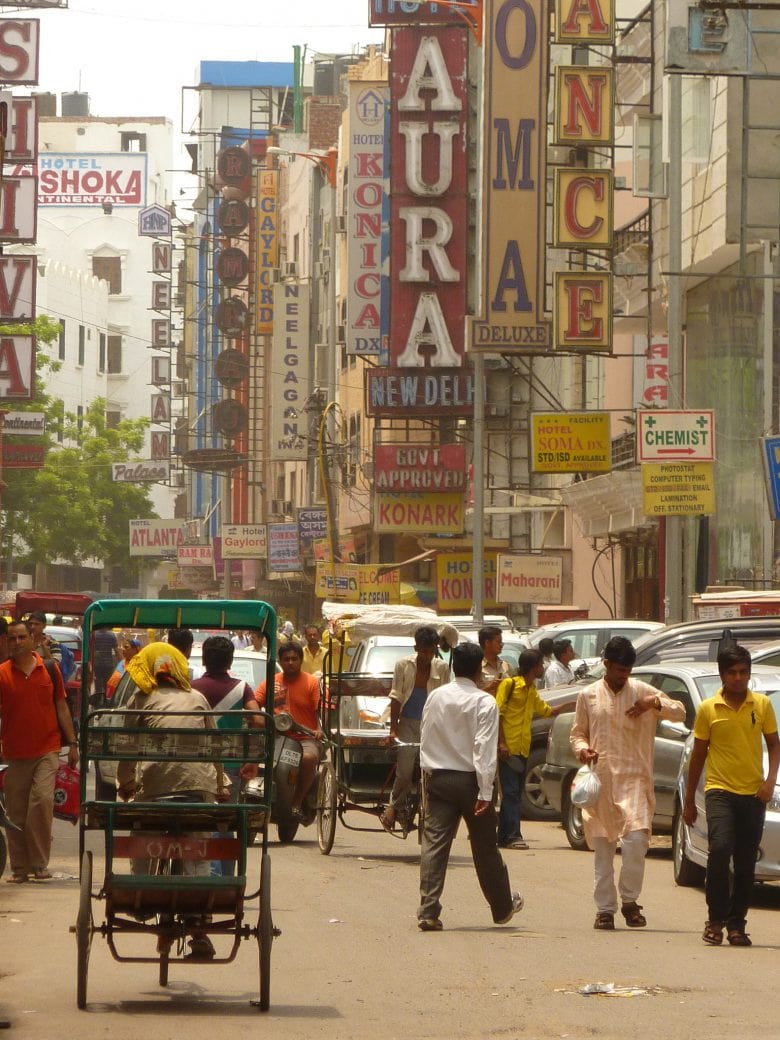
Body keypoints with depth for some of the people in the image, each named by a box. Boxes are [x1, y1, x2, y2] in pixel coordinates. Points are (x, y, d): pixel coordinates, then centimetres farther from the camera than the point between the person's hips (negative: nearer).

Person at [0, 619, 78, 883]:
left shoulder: (49, 670, 5)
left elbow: (61, 707, 11)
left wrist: (72, 744, 9)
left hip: (47, 751, -1)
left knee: (42, 800, -16)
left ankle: (39, 864, -6)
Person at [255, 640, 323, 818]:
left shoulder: (311, 683, 5)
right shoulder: (271, 683, 13)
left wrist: (320, 730, -23)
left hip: (305, 738, -2)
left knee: (309, 758, -36)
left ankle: (297, 803, -23)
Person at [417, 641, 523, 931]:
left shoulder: (435, 697, 4)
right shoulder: (484, 702, -11)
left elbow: (425, 740, 9)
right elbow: (484, 749, -16)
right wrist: (485, 792, -17)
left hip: (437, 777, 3)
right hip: (469, 779, -3)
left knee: (434, 843, -1)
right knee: (485, 847, 10)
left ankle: (428, 911, -12)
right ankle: (503, 907, 27)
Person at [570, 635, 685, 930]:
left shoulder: (641, 691, 6)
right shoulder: (588, 696, 8)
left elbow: (679, 712, 7)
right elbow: (577, 734, 14)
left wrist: (655, 703, -11)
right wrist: (583, 749, -8)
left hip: (634, 779, -1)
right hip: (600, 781, 1)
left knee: (636, 839, -16)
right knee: (602, 847, 3)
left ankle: (630, 900, 0)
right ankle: (604, 909, 10)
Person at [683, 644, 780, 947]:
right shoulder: (708, 709, 1)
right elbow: (698, 754, 7)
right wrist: (689, 801, 9)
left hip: (753, 793, 2)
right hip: (720, 789, -2)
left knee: (746, 864, 4)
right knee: (720, 848, -21)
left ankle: (736, 924, 12)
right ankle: (716, 919, -10)